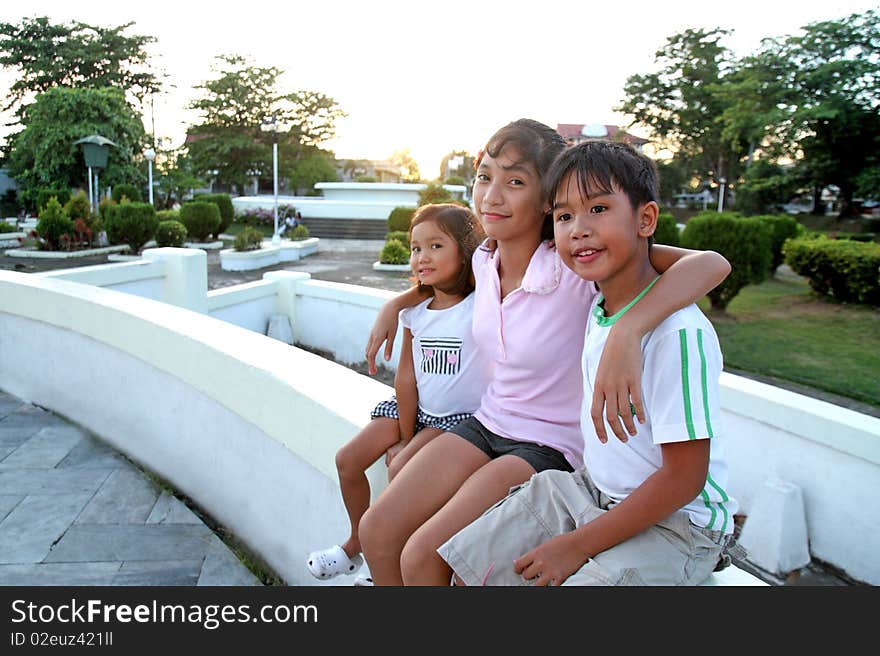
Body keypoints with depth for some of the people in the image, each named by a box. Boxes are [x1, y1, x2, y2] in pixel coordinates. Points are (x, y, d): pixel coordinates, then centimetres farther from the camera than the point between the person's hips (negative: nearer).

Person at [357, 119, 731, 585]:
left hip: (552, 446, -6)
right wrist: (395, 304, 13)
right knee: (376, 533, -1)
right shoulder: (484, 259, -2)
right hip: (487, 424, 6)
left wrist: (626, 333, -48)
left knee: (421, 556, -16)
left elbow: (711, 264, -33)